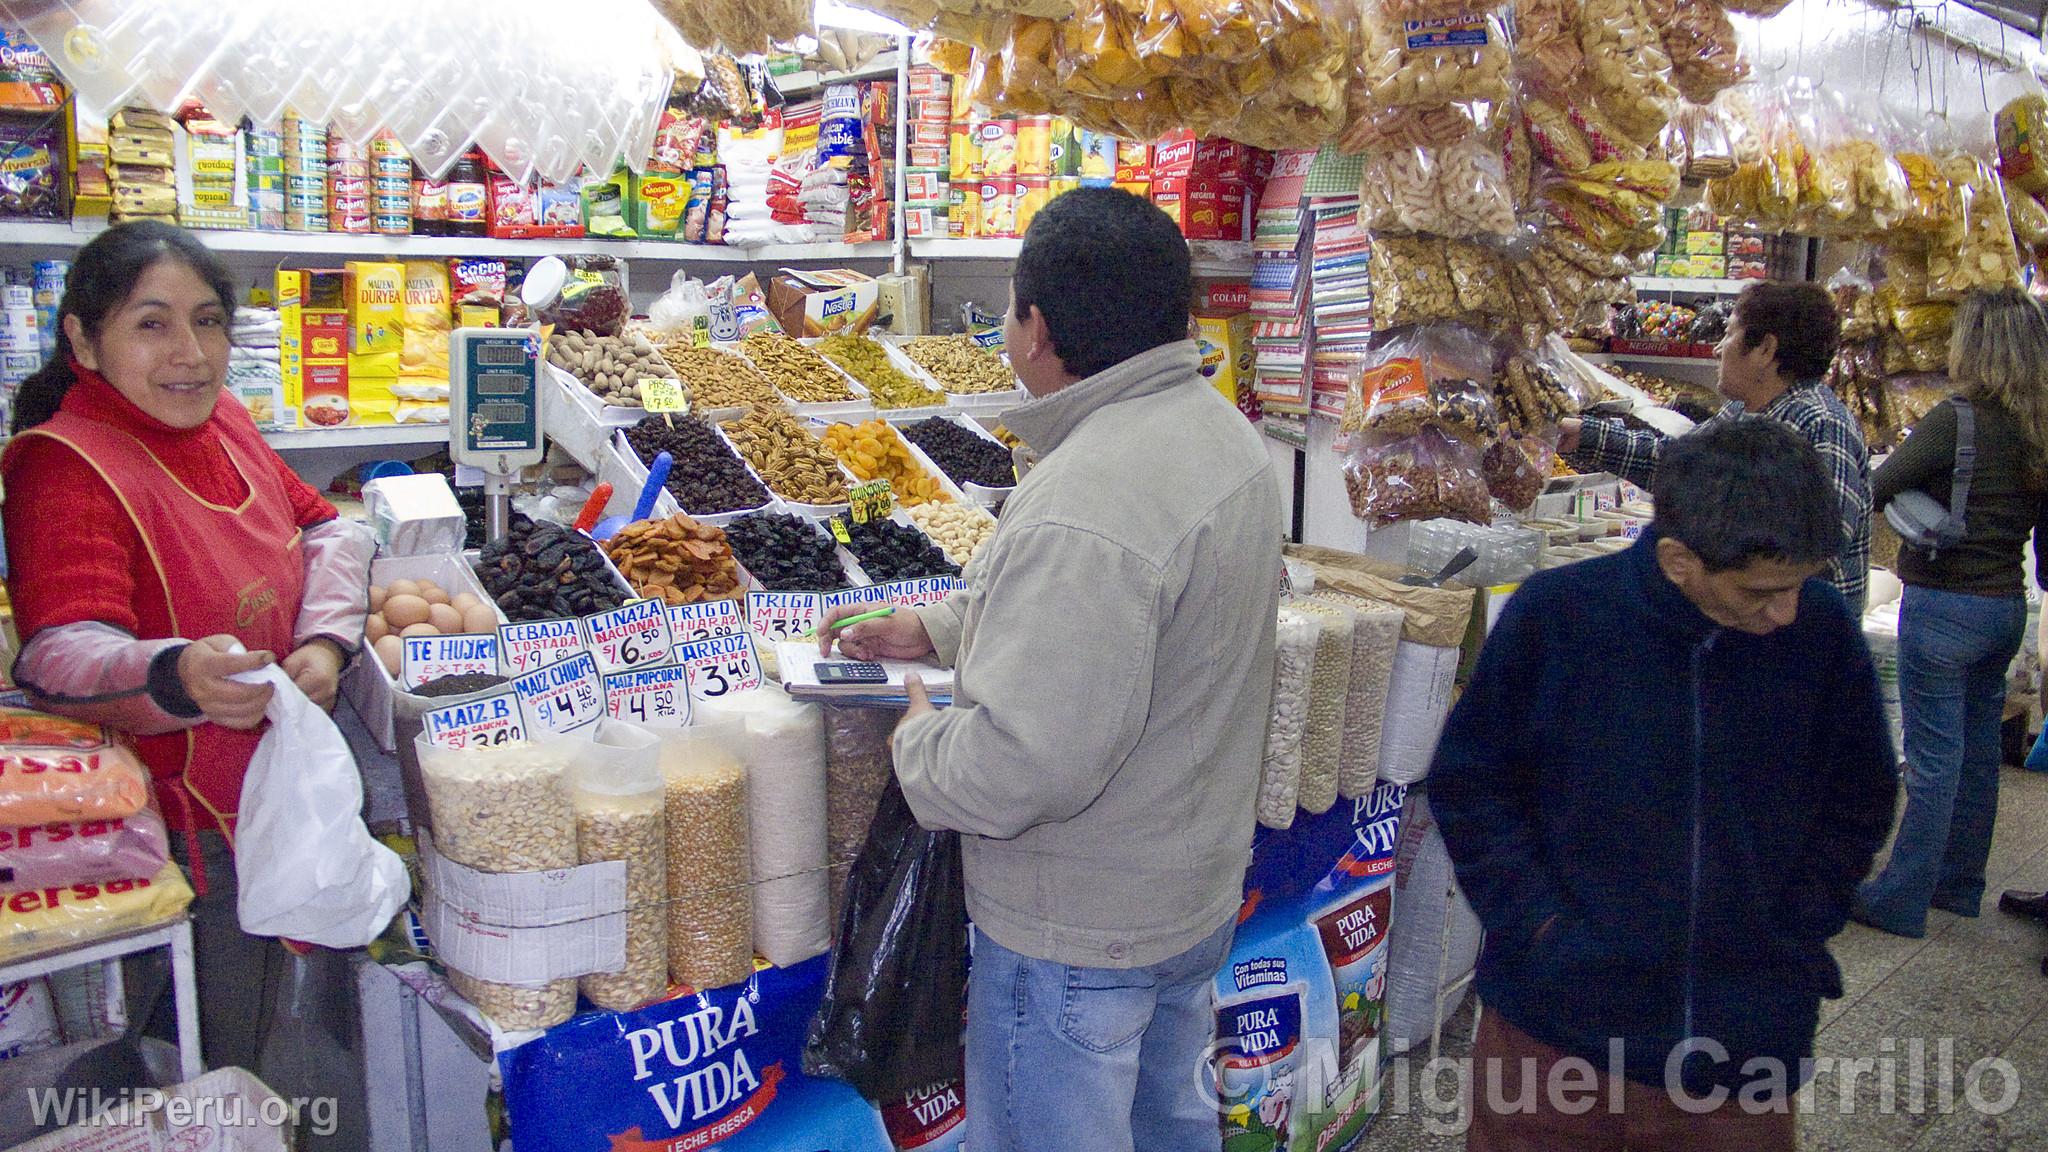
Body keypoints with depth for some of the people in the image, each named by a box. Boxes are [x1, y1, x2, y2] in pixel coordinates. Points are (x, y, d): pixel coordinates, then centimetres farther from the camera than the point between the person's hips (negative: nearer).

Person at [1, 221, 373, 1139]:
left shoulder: (219, 420, 4)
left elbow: (326, 528, 13)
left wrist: (325, 641, -6)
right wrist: (175, 678, -52)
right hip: (190, 837, -7)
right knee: (223, 1073, 6)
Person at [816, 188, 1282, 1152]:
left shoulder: (1083, 509, -34)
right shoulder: (1218, 429, -1)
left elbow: (1025, 764, -35)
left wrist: (917, 737, -14)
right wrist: (935, 626, 11)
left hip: (1079, 932, -9)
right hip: (1204, 887, 9)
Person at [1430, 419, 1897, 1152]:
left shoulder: (1820, 629, -8)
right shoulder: (1554, 615, -13)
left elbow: (1858, 802, 8)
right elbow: (1469, 783, -3)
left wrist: (1795, 934, -1)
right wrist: (1542, 926, -10)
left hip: (1749, 1044, 2)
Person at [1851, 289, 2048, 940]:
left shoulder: (1954, 421, -18)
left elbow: (1873, 494, -13)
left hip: (1945, 605, -7)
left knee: (1933, 758, 0)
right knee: (1978, 751, 17)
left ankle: (1901, 901, 10)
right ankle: (1958, 883, 31)